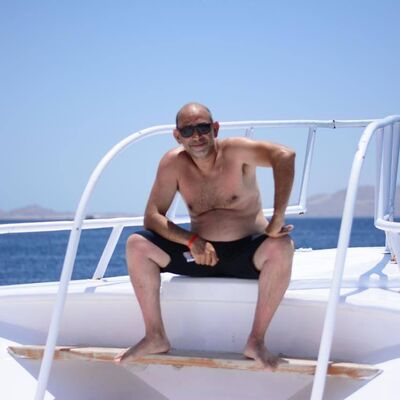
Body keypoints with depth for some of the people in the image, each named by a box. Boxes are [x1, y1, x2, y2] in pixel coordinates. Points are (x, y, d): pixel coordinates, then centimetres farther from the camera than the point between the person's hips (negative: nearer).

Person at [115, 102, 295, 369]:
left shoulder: (235, 151, -14)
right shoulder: (173, 163, -5)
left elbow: (285, 156, -32)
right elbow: (152, 217, -6)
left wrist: (277, 220, -38)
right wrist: (192, 241, -22)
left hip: (247, 252, -3)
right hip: (201, 254, 3)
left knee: (282, 248, -35)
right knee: (136, 245, -14)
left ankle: (257, 341, -23)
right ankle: (156, 337, -8)